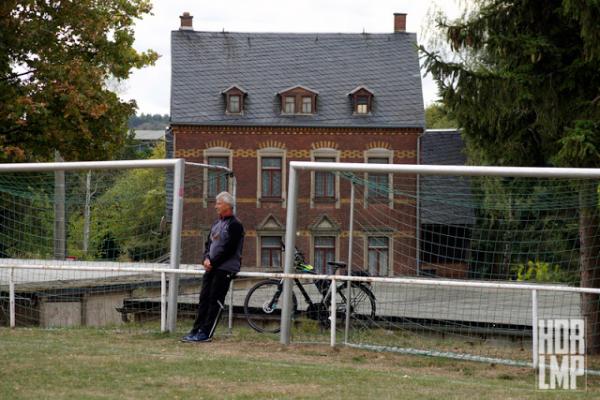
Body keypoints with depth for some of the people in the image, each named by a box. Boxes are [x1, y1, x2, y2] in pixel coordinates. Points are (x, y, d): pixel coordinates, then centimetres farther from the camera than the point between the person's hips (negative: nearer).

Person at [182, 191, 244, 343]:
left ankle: (206, 333, -8)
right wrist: (206, 259, -1)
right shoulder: (216, 224, 18)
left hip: (225, 269, -8)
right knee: (204, 298, 5)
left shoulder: (235, 225, -9)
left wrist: (213, 262, -14)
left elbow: (228, 249, -16)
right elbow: (208, 243, 18)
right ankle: (196, 330, 7)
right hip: (212, 267, 8)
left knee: (215, 300, -8)